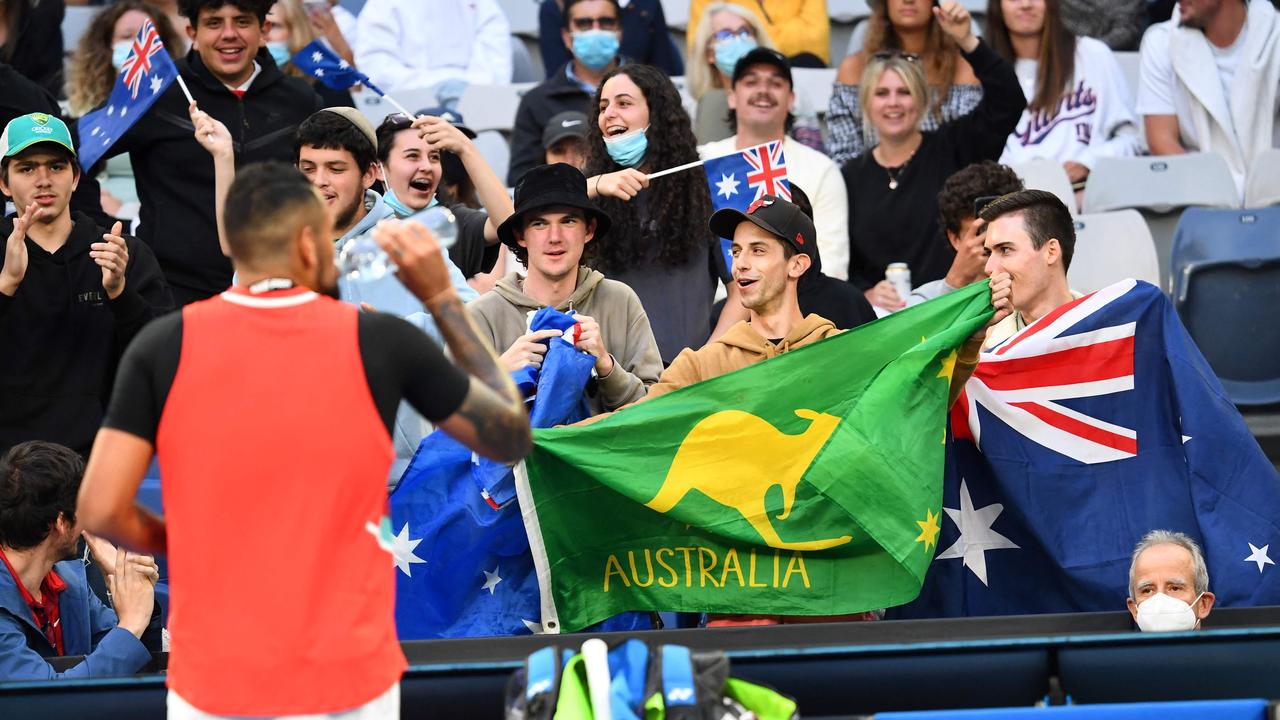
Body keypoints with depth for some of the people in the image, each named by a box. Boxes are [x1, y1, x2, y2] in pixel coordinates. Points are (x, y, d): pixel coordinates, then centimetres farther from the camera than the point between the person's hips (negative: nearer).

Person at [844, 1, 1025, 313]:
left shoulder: (951, 149, 8)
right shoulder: (852, 178, 14)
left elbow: (1006, 102, -6)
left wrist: (967, 41, -16)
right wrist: (866, 294, -11)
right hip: (883, 317, 1)